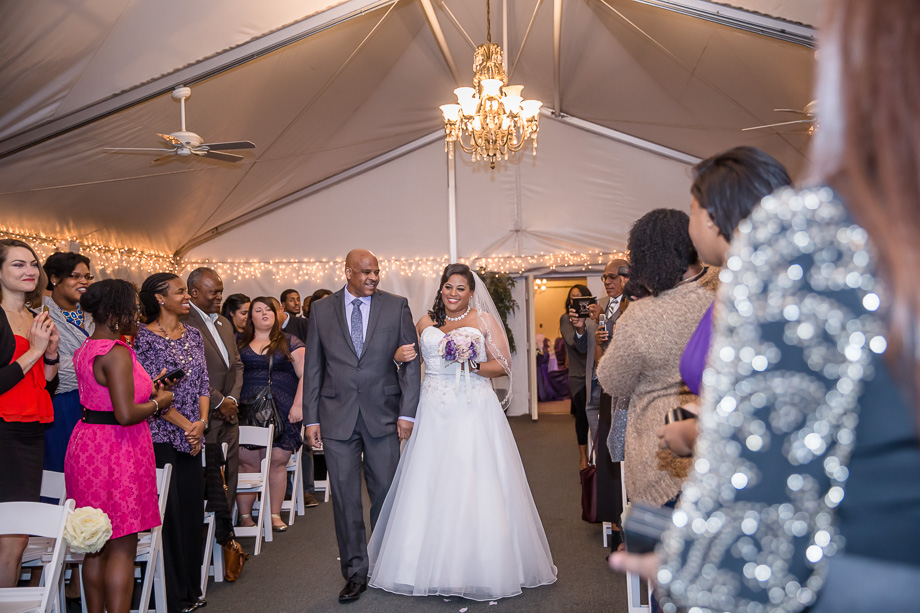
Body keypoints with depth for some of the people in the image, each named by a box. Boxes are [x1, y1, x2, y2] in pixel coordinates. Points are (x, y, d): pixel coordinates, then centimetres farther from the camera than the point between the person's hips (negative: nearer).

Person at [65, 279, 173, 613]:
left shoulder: (84, 349, 11)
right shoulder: (117, 353, -19)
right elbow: (125, 414, -25)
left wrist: (145, 390, 15)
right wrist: (158, 401, -8)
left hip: (87, 444, 10)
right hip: (116, 451, -10)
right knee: (122, 548, -2)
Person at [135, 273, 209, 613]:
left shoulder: (192, 334, 11)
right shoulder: (144, 337, -8)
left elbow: (203, 382, 10)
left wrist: (201, 422, -4)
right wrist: (185, 425, -12)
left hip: (192, 436, 6)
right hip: (160, 435, -6)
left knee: (193, 509, 9)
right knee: (168, 512, -1)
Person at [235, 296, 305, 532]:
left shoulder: (289, 342, 11)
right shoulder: (240, 344, 15)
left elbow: (304, 374, 4)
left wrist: (298, 405, -6)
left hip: (282, 413, 0)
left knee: (278, 461, -3)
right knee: (248, 462, -4)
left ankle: (275, 515, 9)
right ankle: (245, 516, 7)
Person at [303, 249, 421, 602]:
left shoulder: (396, 306, 2)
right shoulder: (321, 310, 4)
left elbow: (411, 361, 1)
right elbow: (313, 368, 6)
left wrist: (407, 412, -6)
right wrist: (311, 418, 2)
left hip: (383, 415, 0)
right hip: (337, 417, 1)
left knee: (386, 494, 7)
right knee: (345, 499, 6)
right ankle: (355, 573, 19)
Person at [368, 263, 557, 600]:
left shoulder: (484, 320, 4)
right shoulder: (426, 322, 13)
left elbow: (503, 365, 1)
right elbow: (411, 357, 25)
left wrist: (472, 365, -15)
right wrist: (401, 355, 2)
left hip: (475, 411, -3)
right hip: (434, 413, 3)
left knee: (476, 486, -5)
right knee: (430, 486, 1)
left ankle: (481, 566, 8)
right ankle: (435, 565, 13)